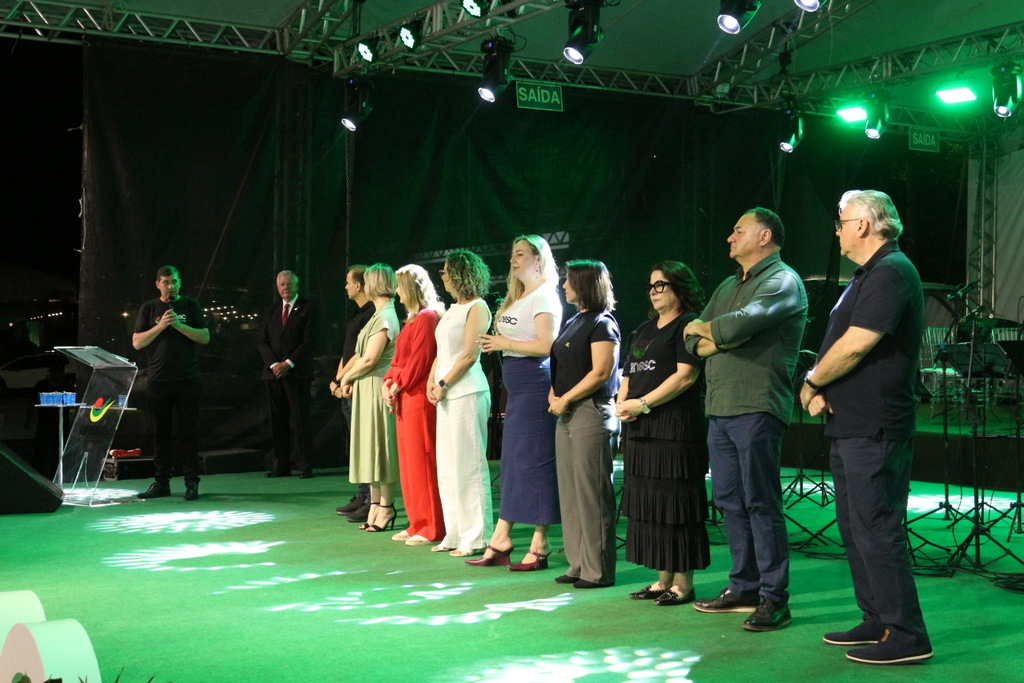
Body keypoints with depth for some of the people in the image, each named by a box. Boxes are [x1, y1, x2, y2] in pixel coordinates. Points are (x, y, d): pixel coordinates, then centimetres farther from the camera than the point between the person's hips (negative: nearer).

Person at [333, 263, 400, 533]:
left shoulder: (385, 317, -15)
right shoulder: (381, 315, 15)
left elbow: (369, 359, -19)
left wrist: (347, 378, -6)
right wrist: (349, 380, 6)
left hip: (377, 388, -9)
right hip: (367, 389, 9)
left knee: (379, 446, -4)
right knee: (371, 447, 11)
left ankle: (386, 507, 2)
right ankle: (375, 505, 16)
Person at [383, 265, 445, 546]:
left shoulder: (427, 318, -12)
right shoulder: (413, 319, 19)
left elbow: (419, 360, -17)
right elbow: (400, 358, 19)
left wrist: (398, 386, -11)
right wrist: (388, 382, 5)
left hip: (419, 397, -10)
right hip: (405, 397, 10)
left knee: (422, 460, -7)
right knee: (409, 461, 12)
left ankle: (431, 528, -2)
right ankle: (418, 524, 19)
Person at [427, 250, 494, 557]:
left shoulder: (477, 307, -8)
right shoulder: (453, 309, 18)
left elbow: (469, 355, -14)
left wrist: (443, 385, -12)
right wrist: (431, 381, 5)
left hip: (467, 392, -9)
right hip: (446, 394, 9)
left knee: (468, 465, -6)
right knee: (447, 467, 10)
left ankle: (476, 537, -1)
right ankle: (455, 534, 17)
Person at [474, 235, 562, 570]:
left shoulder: (544, 297, -9)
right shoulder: (517, 297, 19)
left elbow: (547, 345, -19)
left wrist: (505, 344, -13)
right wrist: (497, 343, 7)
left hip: (535, 382, -10)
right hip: (516, 386, 10)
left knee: (534, 461, -7)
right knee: (512, 460, 10)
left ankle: (539, 546, -1)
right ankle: (500, 542, 14)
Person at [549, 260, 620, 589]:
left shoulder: (602, 324, -9)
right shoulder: (572, 322, 18)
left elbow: (601, 373, -17)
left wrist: (565, 399, -13)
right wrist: (553, 394, 3)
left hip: (592, 412, -9)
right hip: (566, 414, 9)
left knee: (592, 493, -5)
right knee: (570, 492, 10)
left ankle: (599, 570, 1)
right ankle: (578, 565, 18)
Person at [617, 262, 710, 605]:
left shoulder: (688, 324, -5)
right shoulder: (645, 330, 21)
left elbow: (687, 374, -15)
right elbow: (629, 375, 23)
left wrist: (644, 403, -16)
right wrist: (621, 404, 3)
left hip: (676, 426, -9)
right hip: (640, 429, 9)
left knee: (675, 505, -5)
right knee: (648, 505, 9)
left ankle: (683, 583, 1)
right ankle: (663, 579, 17)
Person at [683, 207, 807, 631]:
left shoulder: (783, 281, -4)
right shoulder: (727, 287, 24)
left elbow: (741, 323, -20)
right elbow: (693, 342, 16)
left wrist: (704, 328, 0)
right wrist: (720, 339, -5)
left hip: (757, 408, -8)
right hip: (719, 407, 8)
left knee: (760, 502, -8)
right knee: (729, 500, 10)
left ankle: (775, 598, -3)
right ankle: (744, 587, 19)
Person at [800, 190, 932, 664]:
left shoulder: (891, 272, -14)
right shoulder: (869, 275, 20)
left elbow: (856, 345, -21)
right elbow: (842, 345, 19)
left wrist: (812, 381, -6)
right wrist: (822, 388, 2)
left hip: (874, 429, -11)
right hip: (851, 425, 11)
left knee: (876, 528, -9)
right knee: (855, 527, 15)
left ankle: (906, 635, -4)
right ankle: (877, 621, 24)